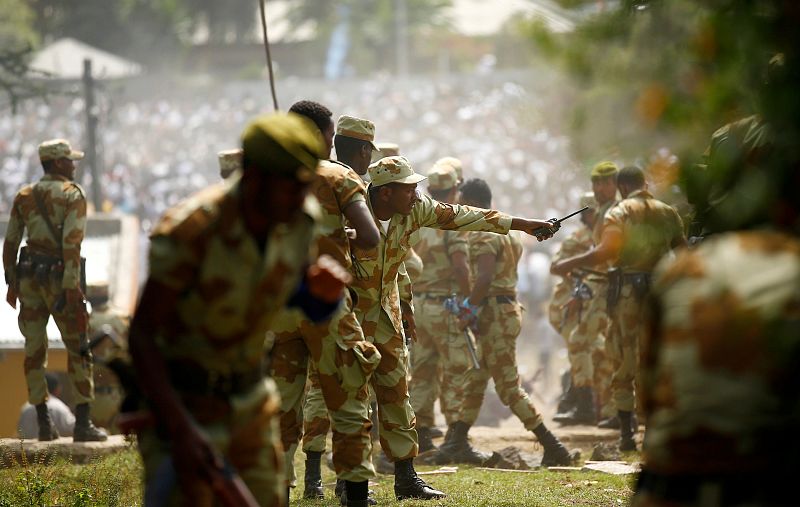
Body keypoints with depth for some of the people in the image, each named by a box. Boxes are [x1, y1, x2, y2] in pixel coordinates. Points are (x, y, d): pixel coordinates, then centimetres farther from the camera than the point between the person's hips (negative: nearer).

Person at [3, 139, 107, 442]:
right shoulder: (72, 195, -7)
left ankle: (44, 423, 6)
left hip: (29, 275, 5)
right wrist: (71, 287, -19)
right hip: (59, 277, -5)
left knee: (34, 349, 6)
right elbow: (71, 242, -17)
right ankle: (83, 423, -5)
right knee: (77, 350, 0)